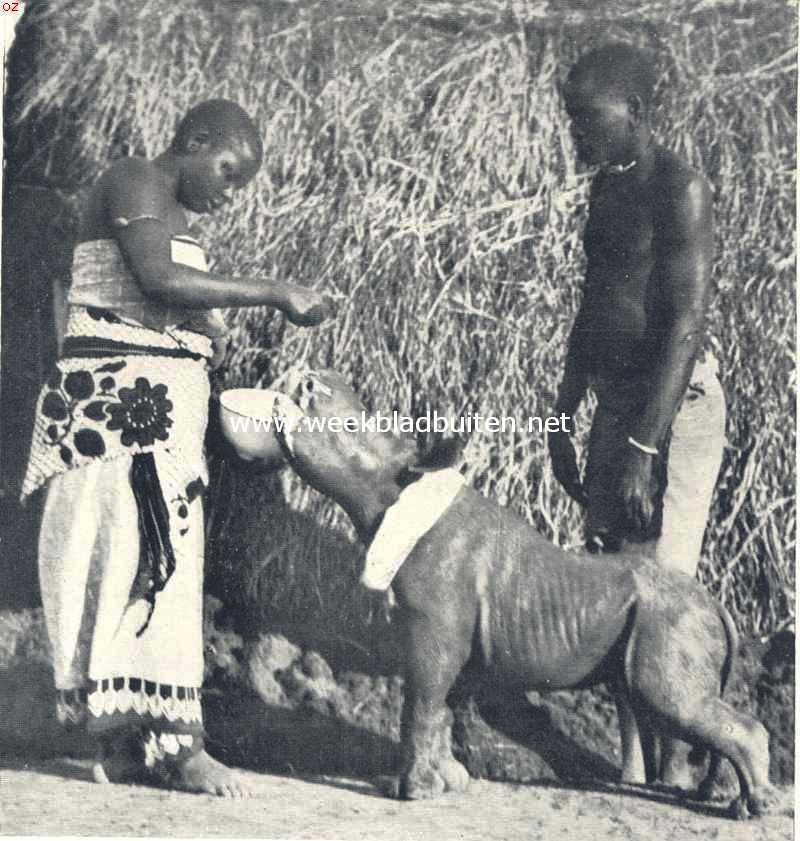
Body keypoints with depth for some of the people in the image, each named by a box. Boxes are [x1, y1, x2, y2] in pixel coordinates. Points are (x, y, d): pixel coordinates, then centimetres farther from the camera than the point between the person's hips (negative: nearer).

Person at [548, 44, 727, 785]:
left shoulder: (678, 190, -14)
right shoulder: (606, 186, 13)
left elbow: (685, 325, -20)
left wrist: (643, 447, -23)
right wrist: (561, 416, 19)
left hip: (676, 405, -8)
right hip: (615, 401, 9)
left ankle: (677, 766, 9)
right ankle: (630, 763, 19)